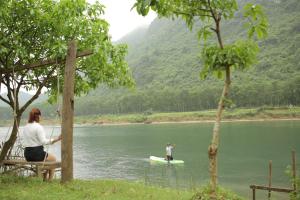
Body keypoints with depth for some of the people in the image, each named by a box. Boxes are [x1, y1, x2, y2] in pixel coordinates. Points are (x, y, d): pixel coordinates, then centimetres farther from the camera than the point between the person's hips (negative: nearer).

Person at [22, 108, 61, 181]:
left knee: (46, 156, 33)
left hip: (27, 155, 7)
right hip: (37, 153, -7)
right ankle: (50, 180, 23)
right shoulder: (38, 127, -16)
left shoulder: (25, 127, 7)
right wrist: (55, 140, -18)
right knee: (53, 158, 20)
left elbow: (25, 142, 15)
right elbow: (43, 141, -22)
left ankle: (45, 179, 34)